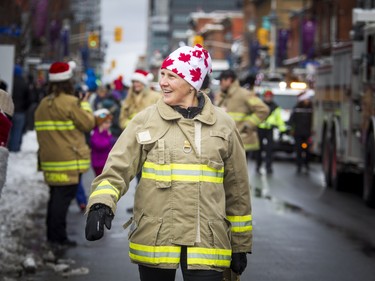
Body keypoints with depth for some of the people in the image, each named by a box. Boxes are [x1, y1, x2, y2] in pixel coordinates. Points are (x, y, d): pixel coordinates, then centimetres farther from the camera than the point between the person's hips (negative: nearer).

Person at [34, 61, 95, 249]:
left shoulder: (43, 105, 12)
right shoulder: (71, 102, -12)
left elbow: (42, 130, 15)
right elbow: (88, 124, -9)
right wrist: (84, 105, 6)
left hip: (49, 159, 8)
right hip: (69, 160, -8)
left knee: (56, 196, 14)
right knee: (64, 197, -5)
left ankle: (54, 236, 19)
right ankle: (57, 238, -6)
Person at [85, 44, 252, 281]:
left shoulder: (223, 125, 4)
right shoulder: (146, 120, 2)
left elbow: (237, 190, 10)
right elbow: (117, 168, -6)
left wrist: (240, 246, 13)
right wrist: (101, 204, -26)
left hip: (206, 242, 0)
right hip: (155, 240, 0)